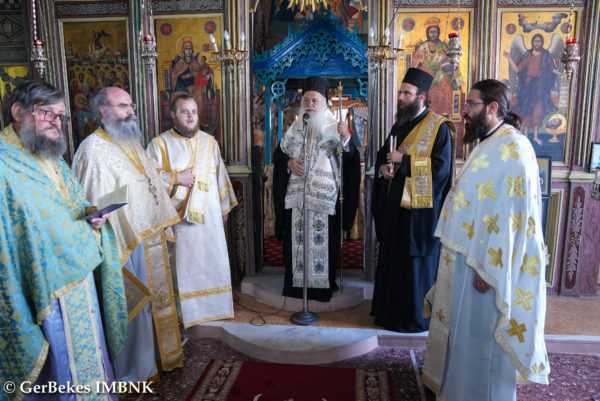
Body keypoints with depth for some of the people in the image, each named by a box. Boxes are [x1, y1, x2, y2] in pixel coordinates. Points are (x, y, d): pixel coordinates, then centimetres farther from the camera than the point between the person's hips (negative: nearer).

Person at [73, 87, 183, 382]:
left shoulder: (132, 143, 12)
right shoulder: (93, 148, -15)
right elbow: (95, 205, -19)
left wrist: (162, 224, 19)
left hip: (151, 238, 9)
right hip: (126, 242, -8)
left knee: (155, 297, 19)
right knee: (134, 305, 4)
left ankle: (161, 352, 38)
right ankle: (134, 369, 23)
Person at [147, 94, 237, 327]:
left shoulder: (209, 142, 12)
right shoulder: (160, 144, 1)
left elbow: (220, 175, 15)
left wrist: (224, 207, 14)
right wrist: (177, 178, -15)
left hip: (209, 215, 4)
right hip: (178, 217, -3)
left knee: (212, 260, 8)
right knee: (183, 263, -1)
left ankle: (214, 307, 23)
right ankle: (184, 312, 12)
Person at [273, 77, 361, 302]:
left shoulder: (333, 128, -2)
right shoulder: (295, 128, 10)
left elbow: (349, 159, -13)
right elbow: (278, 154, 15)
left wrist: (346, 138, -31)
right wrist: (289, 162, -6)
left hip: (325, 196, -3)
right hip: (296, 194, 3)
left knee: (323, 238, 3)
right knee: (297, 238, 8)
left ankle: (324, 283, 18)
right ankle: (296, 282, 22)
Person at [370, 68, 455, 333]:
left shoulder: (438, 127, -10)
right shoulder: (400, 125, 14)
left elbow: (441, 166, -19)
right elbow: (383, 153, 22)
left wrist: (403, 160, -17)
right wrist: (383, 166, -1)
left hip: (419, 207, -8)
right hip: (394, 203, 8)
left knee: (416, 262, 2)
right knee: (391, 258, 15)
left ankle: (416, 317, 18)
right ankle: (390, 309, 31)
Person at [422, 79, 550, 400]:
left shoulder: (512, 148, -19)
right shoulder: (489, 143, 12)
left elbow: (510, 214, -23)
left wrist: (487, 267, -22)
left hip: (486, 260, -10)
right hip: (468, 254, 10)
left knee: (480, 334, 5)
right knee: (463, 326, 21)